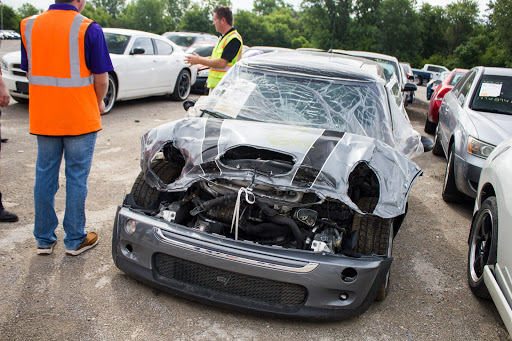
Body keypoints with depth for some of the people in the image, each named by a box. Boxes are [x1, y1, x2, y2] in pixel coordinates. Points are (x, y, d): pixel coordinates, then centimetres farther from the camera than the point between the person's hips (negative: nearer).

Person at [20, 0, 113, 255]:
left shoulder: (28, 25, 5)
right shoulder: (89, 29, -10)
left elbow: (30, 73, 10)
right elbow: (101, 79, -8)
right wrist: (98, 103, 10)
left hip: (42, 118, 5)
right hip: (80, 119, -4)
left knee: (45, 176, 13)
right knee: (76, 178, 6)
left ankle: (44, 240, 24)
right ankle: (75, 240, 17)